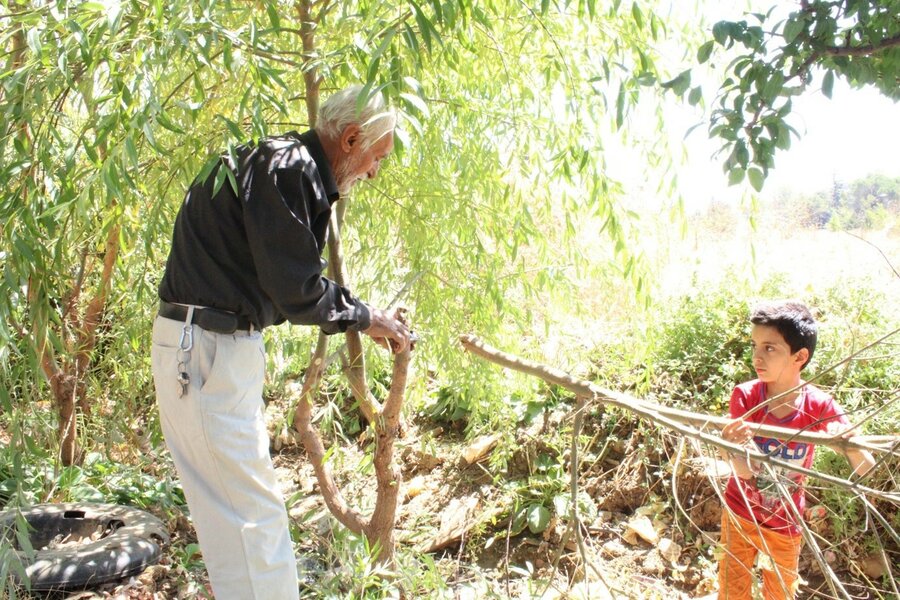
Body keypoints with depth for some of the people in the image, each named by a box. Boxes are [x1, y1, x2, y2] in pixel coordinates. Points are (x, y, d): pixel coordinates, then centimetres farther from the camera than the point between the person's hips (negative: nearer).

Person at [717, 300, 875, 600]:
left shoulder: (819, 406, -18)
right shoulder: (745, 396, -20)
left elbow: (866, 469, -20)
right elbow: (743, 470, -25)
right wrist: (734, 447, -49)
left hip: (785, 523, 1)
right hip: (740, 514, -1)